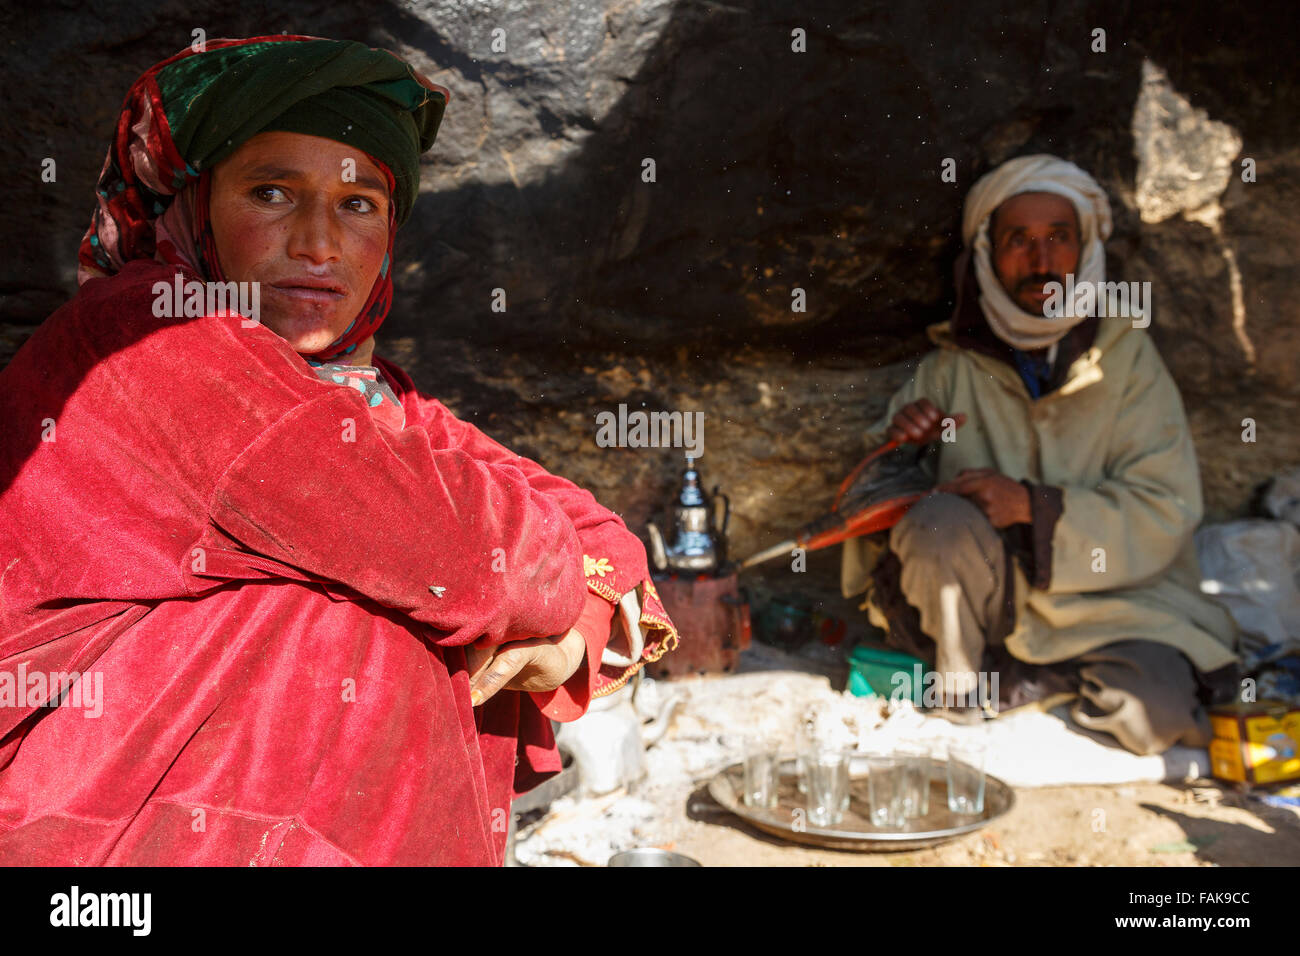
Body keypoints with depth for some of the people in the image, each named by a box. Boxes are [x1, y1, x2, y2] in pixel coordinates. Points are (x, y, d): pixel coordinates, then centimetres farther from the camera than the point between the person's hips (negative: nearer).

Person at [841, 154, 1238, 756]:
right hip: (982, 600, 0)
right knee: (939, 520, -31)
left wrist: (1033, 505, -22)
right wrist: (899, 446, -19)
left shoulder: (1127, 357, 0)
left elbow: (1165, 510, -8)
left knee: (1153, 712, -26)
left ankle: (1019, 680, 3)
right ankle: (967, 678, -7)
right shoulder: (953, 367, 2)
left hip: (1107, 594, 1)